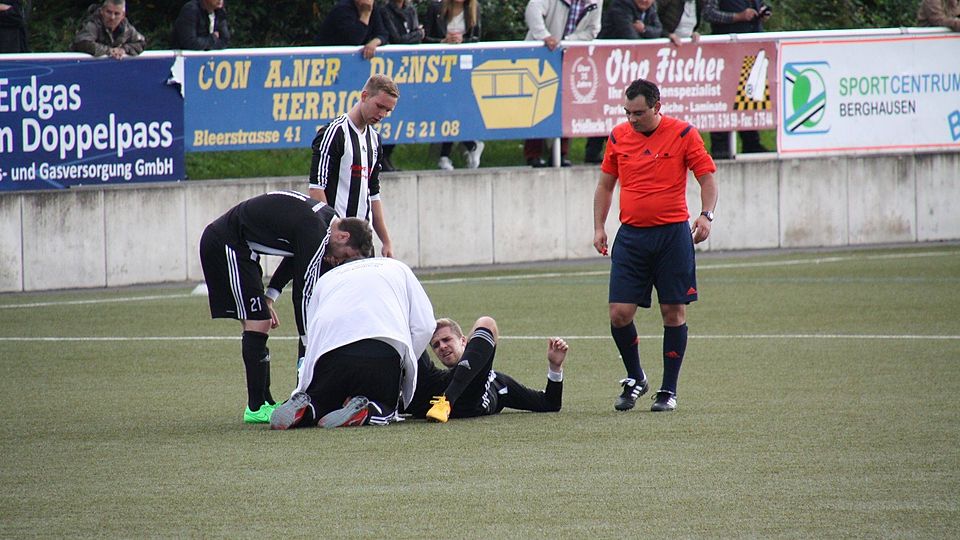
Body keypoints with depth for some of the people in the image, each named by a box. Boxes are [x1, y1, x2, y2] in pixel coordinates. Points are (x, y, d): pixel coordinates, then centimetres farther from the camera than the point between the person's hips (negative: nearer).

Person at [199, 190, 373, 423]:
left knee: (259, 323, 11)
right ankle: (256, 408, -9)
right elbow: (305, 292, -19)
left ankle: (264, 401, 15)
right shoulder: (316, 234, -21)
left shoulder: (326, 217, 9)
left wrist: (268, 298, 17)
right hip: (226, 245, -11)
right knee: (257, 323, -11)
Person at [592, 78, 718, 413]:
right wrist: (599, 228, 8)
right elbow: (605, 185, 16)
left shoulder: (683, 134, -3)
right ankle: (634, 379, 17)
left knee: (674, 312, 0)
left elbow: (707, 176, -1)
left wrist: (706, 215, -16)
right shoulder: (618, 137, 7)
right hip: (631, 236, 3)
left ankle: (669, 391, 9)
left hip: (672, 234, -3)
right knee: (619, 313, -5)